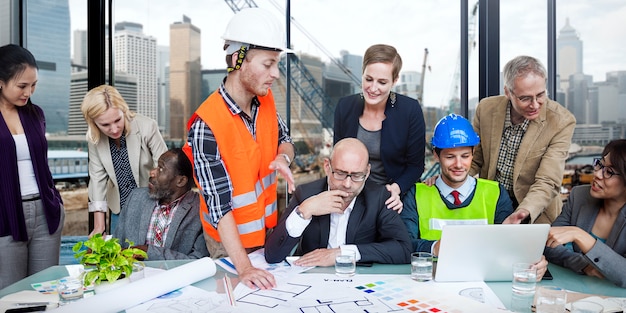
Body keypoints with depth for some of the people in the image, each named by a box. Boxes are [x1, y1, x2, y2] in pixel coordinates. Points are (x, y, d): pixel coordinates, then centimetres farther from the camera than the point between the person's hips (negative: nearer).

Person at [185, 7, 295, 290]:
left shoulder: (266, 99, -8)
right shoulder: (206, 126, -28)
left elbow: (284, 139, 8)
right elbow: (218, 202, -29)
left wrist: (283, 158, -16)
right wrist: (244, 267, -34)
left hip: (269, 227, 6)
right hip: (229, 239, -5)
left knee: (280, 279, 20)